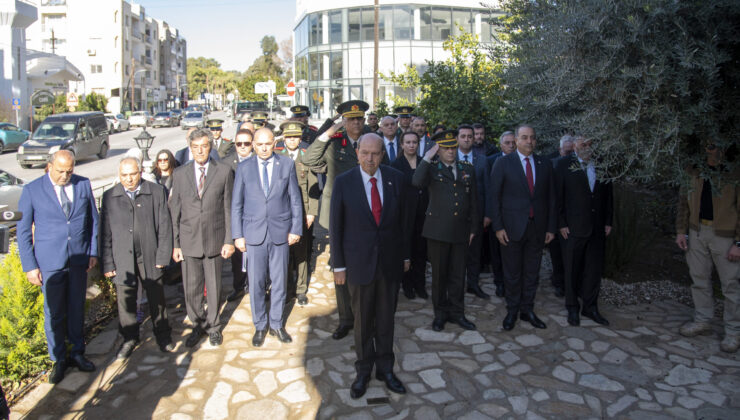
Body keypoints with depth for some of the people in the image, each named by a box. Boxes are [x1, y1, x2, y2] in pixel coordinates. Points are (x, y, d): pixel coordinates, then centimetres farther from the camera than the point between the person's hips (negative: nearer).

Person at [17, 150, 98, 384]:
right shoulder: (32, 190, -7)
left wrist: (93, 251, 5)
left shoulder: (83, 185, 0)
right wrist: (30, 266, -5)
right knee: (54, 313, 7)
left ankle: (77, 353, 30)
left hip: (79, 259, 2)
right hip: (50, 262, -2)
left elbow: (93, 219, 9)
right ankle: (59, 360, 24)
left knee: (77, 309, 13)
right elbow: (23, 231, -2)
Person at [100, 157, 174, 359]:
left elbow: (164, 226, -2)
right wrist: (107, 264, -1)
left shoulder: (157, 192, -2)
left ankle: (162, 335, 32)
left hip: (150, 257, -1)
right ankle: (129, 338, 32)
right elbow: (105, 233, 3)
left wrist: (162, 257, -6)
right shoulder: (110, 197, 2)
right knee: (125, 302, 10)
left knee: (157, 300, 13)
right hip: (122, 260, 1)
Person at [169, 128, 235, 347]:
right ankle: (198, 325, 31)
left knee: (214, 287, 10)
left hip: (214, 240, -1)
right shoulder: (180, 173, 4)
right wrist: (175, 243, 2)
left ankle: (213, 326, 31)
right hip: (189, 241, 1)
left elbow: (229, 207, -1)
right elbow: (175, 210, 5)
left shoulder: (224, 171, -1)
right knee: (191, 289, 8)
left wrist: (229, 240, -4)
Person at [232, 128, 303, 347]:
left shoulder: (287, 165, 2)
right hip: (254, 233, 0)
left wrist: (296, 229, -1)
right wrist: (237, 235, 0)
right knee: (256, 283, 6)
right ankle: (260, 326, 25)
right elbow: (236, 204, 5)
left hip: (280, 233, 0)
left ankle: (277, 324, 27)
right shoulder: (244, 168, 3)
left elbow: (295, 199, 4)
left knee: (279, 281, 10)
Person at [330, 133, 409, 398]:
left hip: (390, 262, 2)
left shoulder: (395, 178, -1)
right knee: (363, 321, 12)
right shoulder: (344, 182, -8)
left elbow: (403, 219, 5)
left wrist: (405, 255, 8)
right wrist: (338, 265, -4)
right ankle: (363, 371, 31)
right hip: (359, 262, -1)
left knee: (386, 319, 14)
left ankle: (385, 368, 32)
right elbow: (336, 226, -4)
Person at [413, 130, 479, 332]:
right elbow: (417, 182, -23)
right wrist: (427, 157, -19)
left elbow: (473, 200, 12)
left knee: (457, 275, 11)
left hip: (460, 231, 3)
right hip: (438, 230, -3)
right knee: (439, 274, 8)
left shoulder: (468, 169, 10)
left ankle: (457, 313, 26)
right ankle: (440, 313, 23)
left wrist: (474, 228, 8)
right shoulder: (432, 169, 0)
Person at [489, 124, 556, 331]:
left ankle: (527, 310, 26)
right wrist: (498, 226, -10)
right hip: (512, 227, -3)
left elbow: (550, 198, 10)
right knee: (512, 273, 6)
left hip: (537, 227, 3)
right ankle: (512, 311, 22)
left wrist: (551, 227, 5)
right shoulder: (503, 163, -2)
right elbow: (495, 196, -4)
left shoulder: (545, 165, 8)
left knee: (531, 273, 12)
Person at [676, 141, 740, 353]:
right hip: (697, 231, 5)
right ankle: (702, 321, 30)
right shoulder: (695, 171, 4)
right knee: (699, 279, 15)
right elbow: (684, 201, 11)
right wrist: (681, 230, 7)